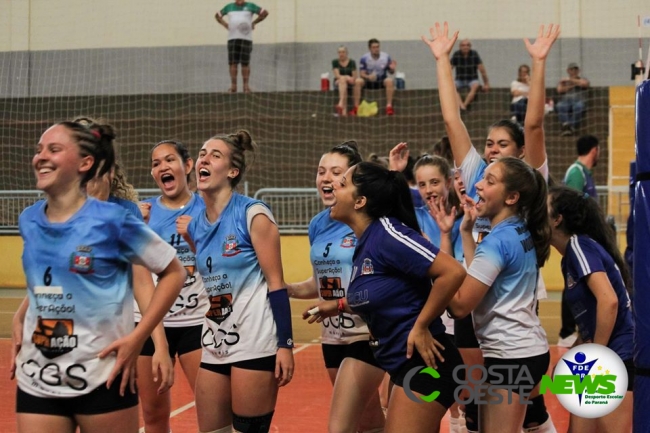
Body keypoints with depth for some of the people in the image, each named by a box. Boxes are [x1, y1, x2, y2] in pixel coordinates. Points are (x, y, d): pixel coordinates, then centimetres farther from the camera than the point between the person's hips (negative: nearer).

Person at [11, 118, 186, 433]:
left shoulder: (112, 220, -11)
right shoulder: (29, 221, 4)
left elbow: (174, 273, -4)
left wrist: (137, 337, -11)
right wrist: (19, 318, 7)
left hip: (102, 379, -4)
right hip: (36, 381, 4)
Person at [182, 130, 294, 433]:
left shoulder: (253, 214, -9)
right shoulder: (196, 225, 9)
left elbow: (275, 282, -11)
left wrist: (285, 344, -16)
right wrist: (189, 238, 12)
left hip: (255, 345, -7)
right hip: (214, 346, 7)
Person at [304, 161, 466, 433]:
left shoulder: (387, 234, -18)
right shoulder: (364, 243, 9)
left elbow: (453, 272, -24)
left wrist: (421, 326, -19)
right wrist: (340, 305, 15)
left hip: (424, 360, -10)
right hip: (404, 364, 10)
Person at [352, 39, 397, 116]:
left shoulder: (386, 57, -8)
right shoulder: (364, 58, -8)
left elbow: (391, 73, 2)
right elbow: (362, 73, -10)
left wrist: (392, 69, -23)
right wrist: (368, 77, -33)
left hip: (382, 81, 0)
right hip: (368, 81, 0)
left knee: (390, 81, -33)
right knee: (358, 81, -30)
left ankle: (389, 106, -34)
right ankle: (356, 107, -29)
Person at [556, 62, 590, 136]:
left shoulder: (582, 79, 19)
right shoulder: (563, 81, 25)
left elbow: (585, 84, -7)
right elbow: (560, 90, 4)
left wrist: (570, 80, -5)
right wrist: (572, 86, 3)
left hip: (579, 101, -1)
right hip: (565, 102, 1)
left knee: (578, 106, -39)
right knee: (560, 106, -36)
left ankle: (572, 127, -44)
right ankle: (565, 125, -49)